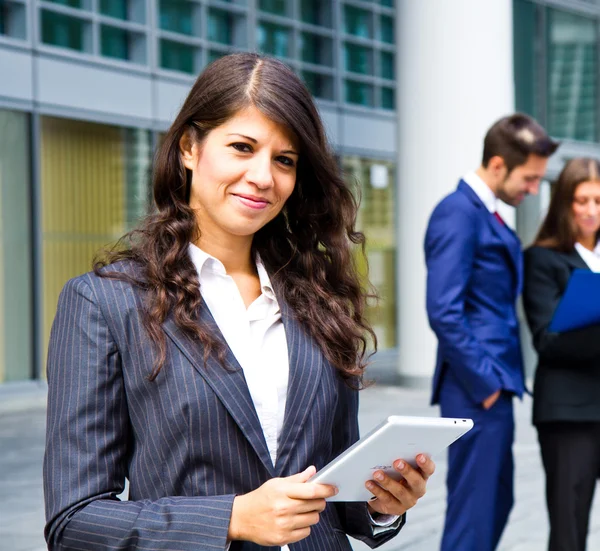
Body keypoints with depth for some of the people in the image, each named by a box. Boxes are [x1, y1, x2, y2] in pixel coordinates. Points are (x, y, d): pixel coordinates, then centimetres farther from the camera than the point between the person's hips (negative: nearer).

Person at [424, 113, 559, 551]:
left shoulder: (490, 216, 15)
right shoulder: (458, 213, -15)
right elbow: (444, 312, -22)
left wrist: (499, 379, 11)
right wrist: (484, 383, -16)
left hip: (493, 385, 10)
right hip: (477, 393, -10)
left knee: (497, 503, 17)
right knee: (473, 514, -4)